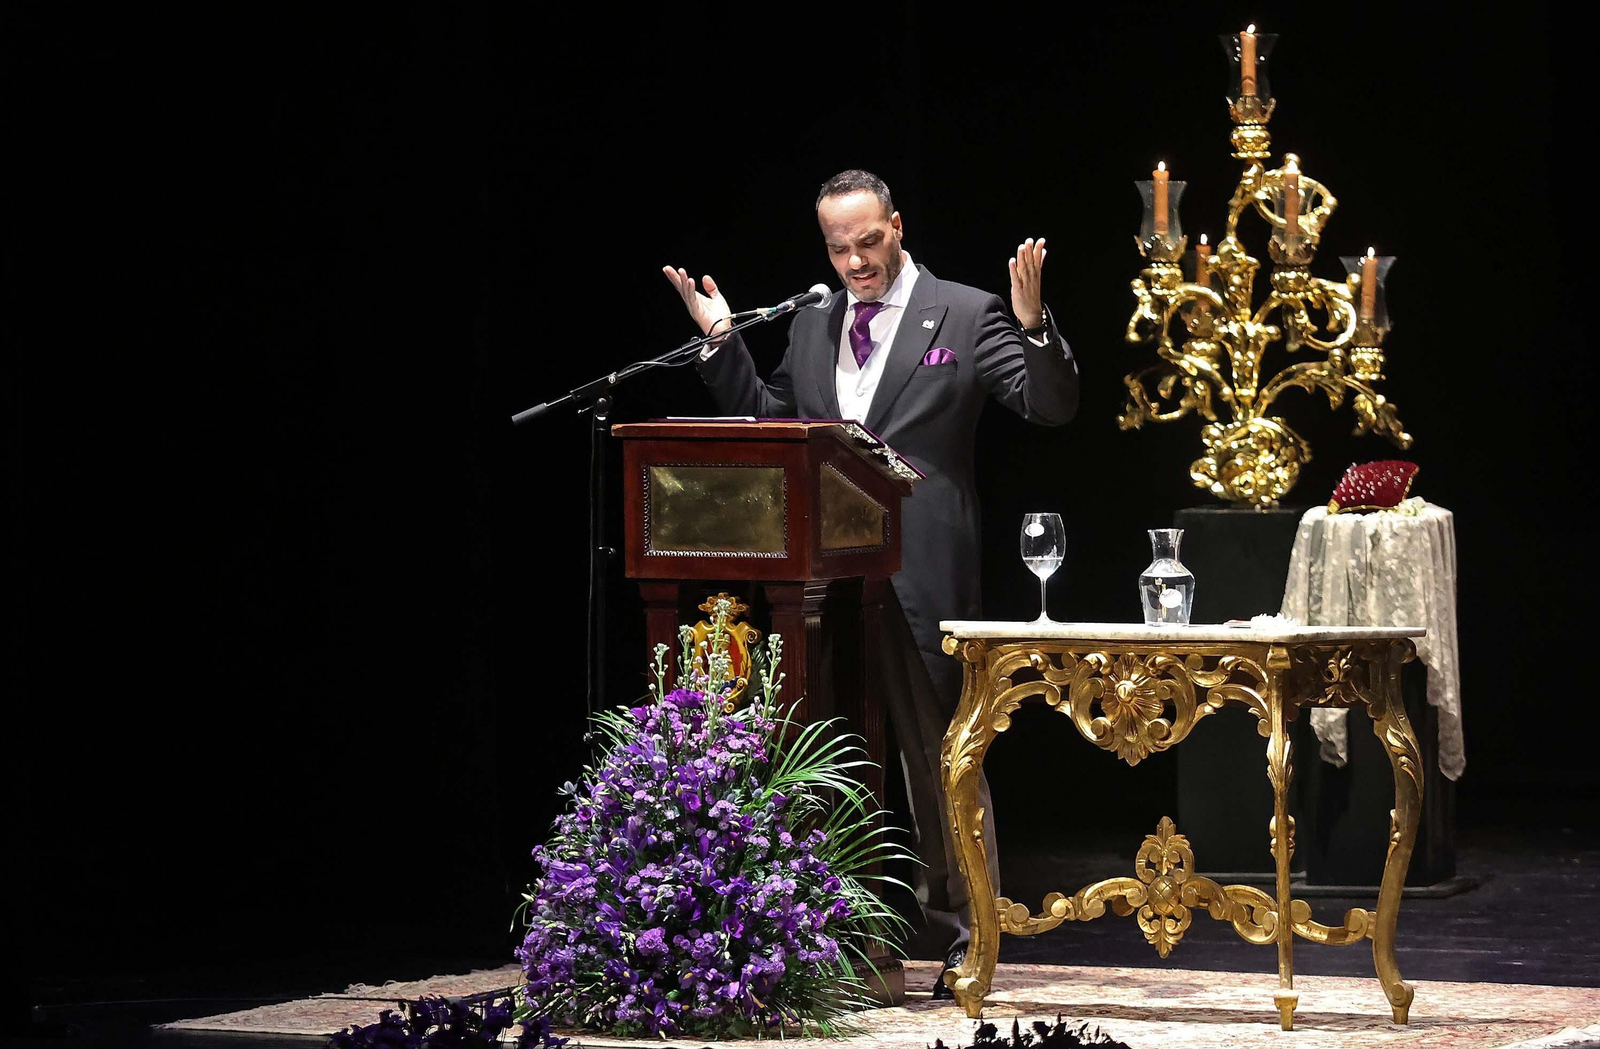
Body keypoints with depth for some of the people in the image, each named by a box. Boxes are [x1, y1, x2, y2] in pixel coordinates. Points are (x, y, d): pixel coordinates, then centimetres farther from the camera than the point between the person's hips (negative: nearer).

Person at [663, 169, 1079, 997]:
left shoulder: (964, 315, -1)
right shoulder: (811, 328, 14)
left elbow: (1052, 407, -7)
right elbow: (766, 420, 20)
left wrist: (1032, 323, -23)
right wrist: (720, 342, 11)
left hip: (921, 579, -5)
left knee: (942, 760, 0)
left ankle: (965, 940, 7)